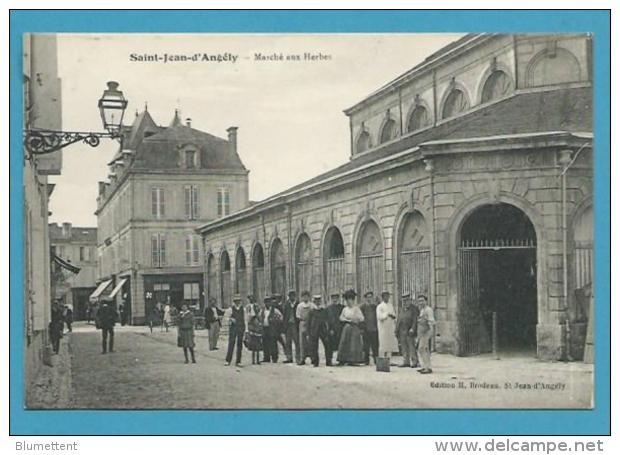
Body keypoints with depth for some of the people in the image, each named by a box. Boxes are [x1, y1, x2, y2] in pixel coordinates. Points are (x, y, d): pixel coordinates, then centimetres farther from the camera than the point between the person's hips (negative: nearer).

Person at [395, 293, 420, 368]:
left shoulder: (414, 309, -2)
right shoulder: (401, 310, 18)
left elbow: (415, 320, -11)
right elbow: (398, 320, 19)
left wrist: (412, 329, -22)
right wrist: (397, 331, 13)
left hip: (410, 332, -6)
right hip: (402, 332, 6)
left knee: (412, 347, -6)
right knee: (404, 348, 8)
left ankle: (414, 362, -1)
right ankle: (406, 362, 14)